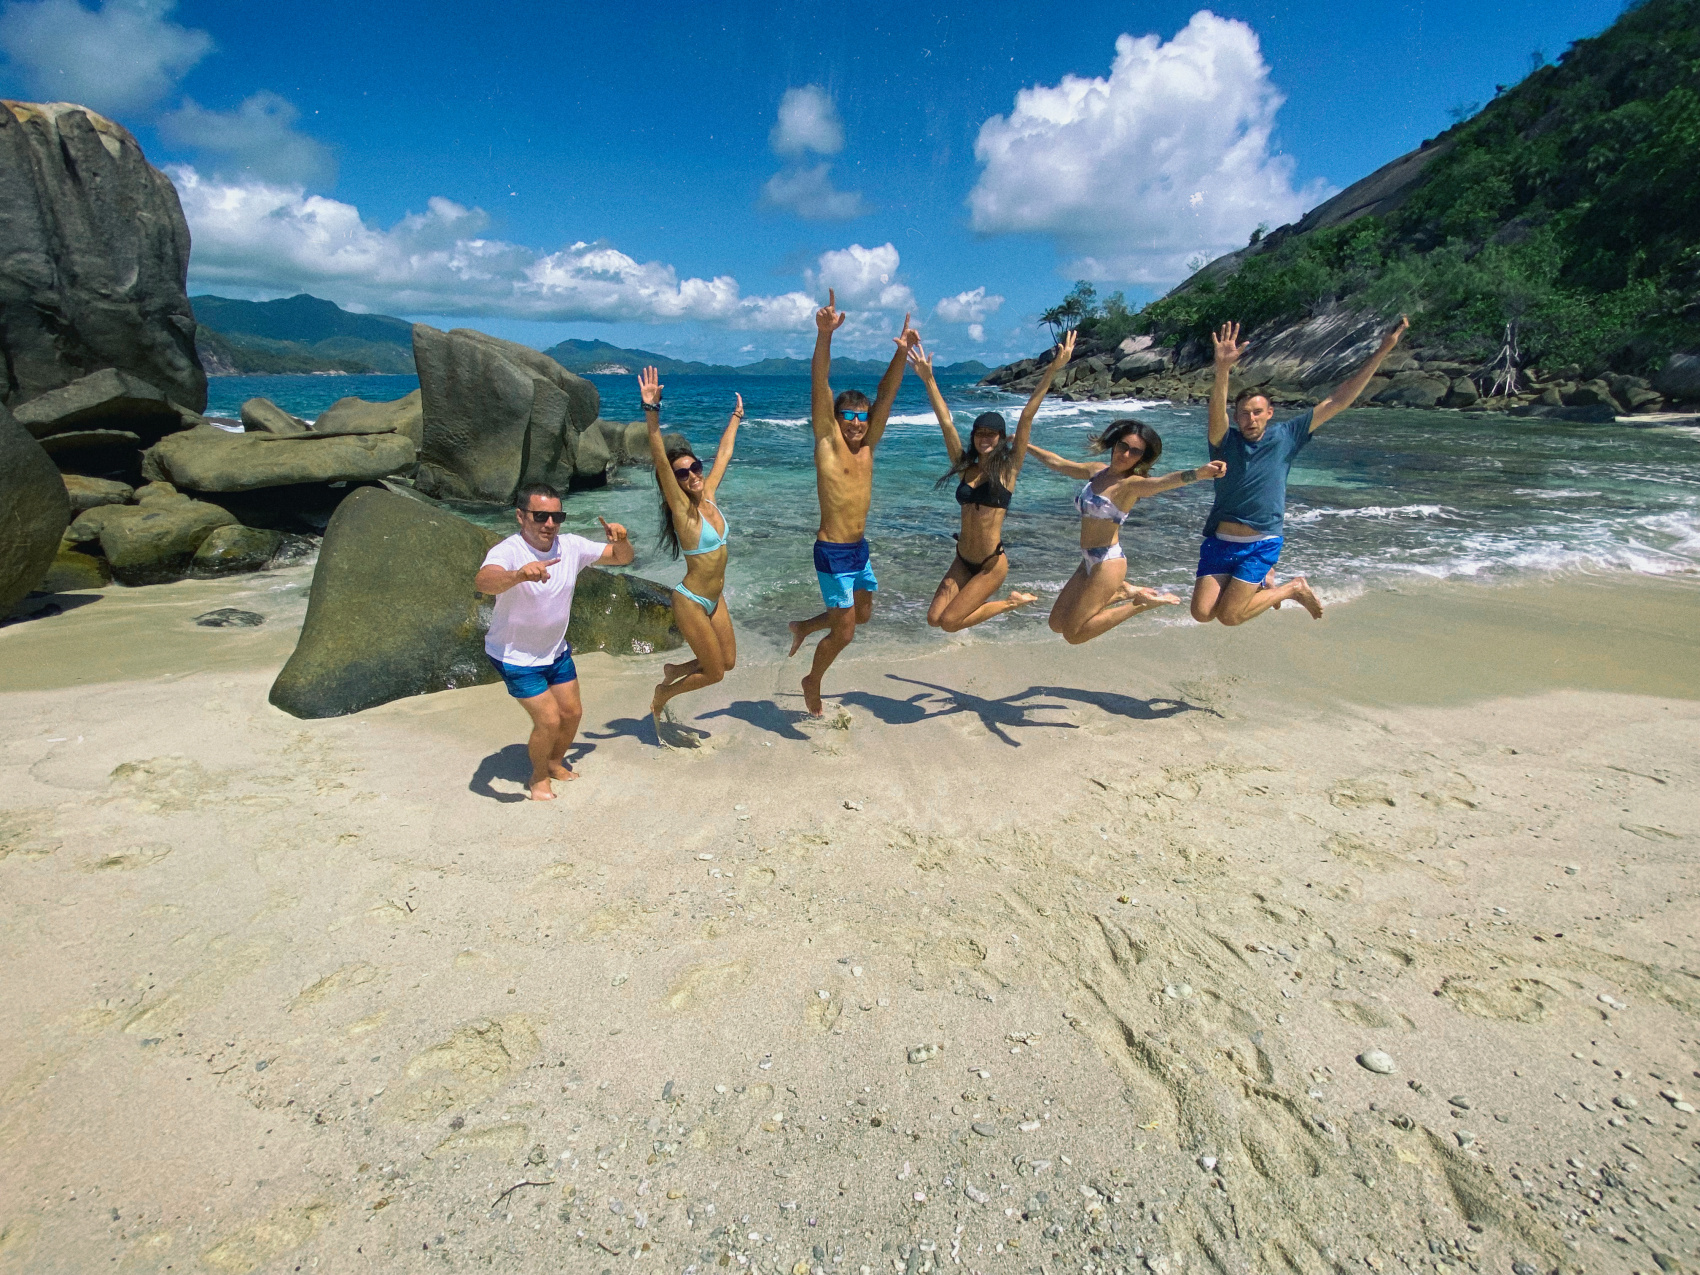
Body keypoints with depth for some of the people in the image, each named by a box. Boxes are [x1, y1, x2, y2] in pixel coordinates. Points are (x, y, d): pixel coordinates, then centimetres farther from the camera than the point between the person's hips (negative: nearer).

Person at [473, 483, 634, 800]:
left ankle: (555, 762, 42)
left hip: (556, 650, 6)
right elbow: (482, 581, -51)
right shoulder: (507, 552, -29)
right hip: (516, 656, -6)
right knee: (548, 720, -7)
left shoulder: (570, 546, -12)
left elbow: (622, 558, -3)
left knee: (572, 713, 13)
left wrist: (620, 540, -27)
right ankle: (539, 777, 22)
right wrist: (518, 574, -72)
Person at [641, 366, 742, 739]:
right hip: (691, 601, -7)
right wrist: (652, 410, -43)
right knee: (714, 673, 4)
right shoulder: (681, 509, -18)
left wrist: (736, 417, 25)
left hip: (715, 598, 7)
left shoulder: (708, 496, 0)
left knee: (728, 662, 17)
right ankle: (661, 696, 27)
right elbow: (660, 460, -32)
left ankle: (673, 671, 37)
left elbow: (723, 454, 13)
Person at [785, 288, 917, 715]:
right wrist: (824, 336, -34)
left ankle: (803, 627, 45)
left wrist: (902, 352, -15)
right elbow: (820, 388, -21)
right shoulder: (827, 441, -10)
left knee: (862, 615, 22)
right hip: (832, 552, -7)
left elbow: (885, 394, -2)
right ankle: (812, 682, 26)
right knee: (844, 631, 0)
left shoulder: (867, 445, 4)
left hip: (860, 548, 7)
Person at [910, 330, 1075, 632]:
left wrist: (1053, 370, -16)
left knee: (949, 622, -9)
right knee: (934, 618, -2)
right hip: (962, 560, 5)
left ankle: (1010, 602, 13)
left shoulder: (1007, 468, -7)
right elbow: (946, 422, -1)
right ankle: (980, 600, 24)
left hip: (991, 564, -5)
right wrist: (928, 379, -6)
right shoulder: (965, 467, 3)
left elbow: (1026, 417, -13)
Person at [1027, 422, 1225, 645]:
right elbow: (1058, 463, 23)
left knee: (1072, 634, -6)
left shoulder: (1131, 484, -12)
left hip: (1107, 562, -8)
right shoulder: (1096, 470, 9)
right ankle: (1124, 592, 21)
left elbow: (1165, 481, -33)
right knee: (1057, 624, 16)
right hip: (1089, 561, 8)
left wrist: (1199, 473, -53)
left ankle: (1140, 603, 5)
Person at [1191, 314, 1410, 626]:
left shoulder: (1285, 436, 2)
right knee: (1202, 613, -9)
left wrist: (1382, 351, -2)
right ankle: (1261, 581, 21)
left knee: (1229, 616, -12)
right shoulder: (1225, 442, -4)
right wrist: (1222, 371, -45)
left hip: (1261, 544, -1)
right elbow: (1216, 413, -26)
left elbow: (1338, 401, 2)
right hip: (1220, 541, 1)